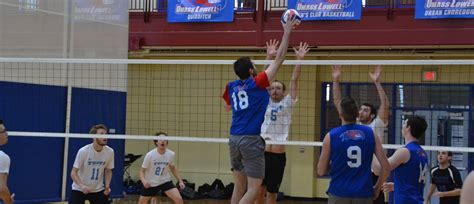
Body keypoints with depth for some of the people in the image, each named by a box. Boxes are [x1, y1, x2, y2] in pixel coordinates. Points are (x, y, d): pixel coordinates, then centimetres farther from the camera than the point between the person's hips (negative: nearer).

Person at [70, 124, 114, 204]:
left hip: (98, 190, 3)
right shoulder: (83, 151, -22)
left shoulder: (110, 152, -12)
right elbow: (73, 173, -18)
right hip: (79, 189, -3)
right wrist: (82, 186, -34)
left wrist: (107, 186, -10)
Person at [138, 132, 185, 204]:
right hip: (150, 183, -1)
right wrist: (143, 180, -34)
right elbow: (142, 171, -14)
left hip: (165, 181, 1)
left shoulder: (171, 154, -13)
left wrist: (180, 180, 6)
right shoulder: (150, 155, -21)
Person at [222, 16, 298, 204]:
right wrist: (287, 32, 0)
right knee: (253, 188, -5)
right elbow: (279, 60, -5)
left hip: (234, 139, 7)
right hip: (251, 140, -7)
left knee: (239, 187, 12)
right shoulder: (257, 83, -6)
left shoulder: (231, 87, 10)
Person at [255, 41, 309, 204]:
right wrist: (269, 57, -4)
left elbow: (294, 80, 0)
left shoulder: (287, 104, 7)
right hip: (262, 152, 1)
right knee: (259, 191, 4)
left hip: (278, 155, -1)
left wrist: (299, 59, -7)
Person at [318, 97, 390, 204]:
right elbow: (385, 167, 0)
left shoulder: (331, 136, -2)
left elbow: (321, 171, 3)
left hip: (339, 194, -1)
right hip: (363, 195, 1)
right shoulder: (370, 134, 3)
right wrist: (377, 188, 13)